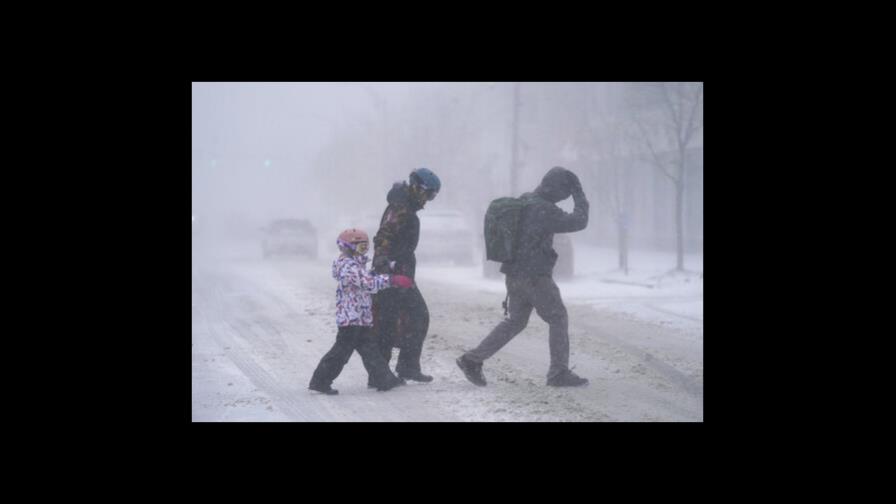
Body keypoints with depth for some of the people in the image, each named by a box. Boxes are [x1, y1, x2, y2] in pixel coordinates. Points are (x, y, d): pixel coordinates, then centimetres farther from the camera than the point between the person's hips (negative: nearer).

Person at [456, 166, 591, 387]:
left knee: (515, 321, 17)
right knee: (558, 319, 5)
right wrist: (580, 196, -5)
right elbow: (578, 222, -17)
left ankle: (472, 360, 14)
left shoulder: (523, 201, 9)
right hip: (535, 277, -9)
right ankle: (559, 373, 8)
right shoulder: (544, 210, -19)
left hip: (514, 275, 9)